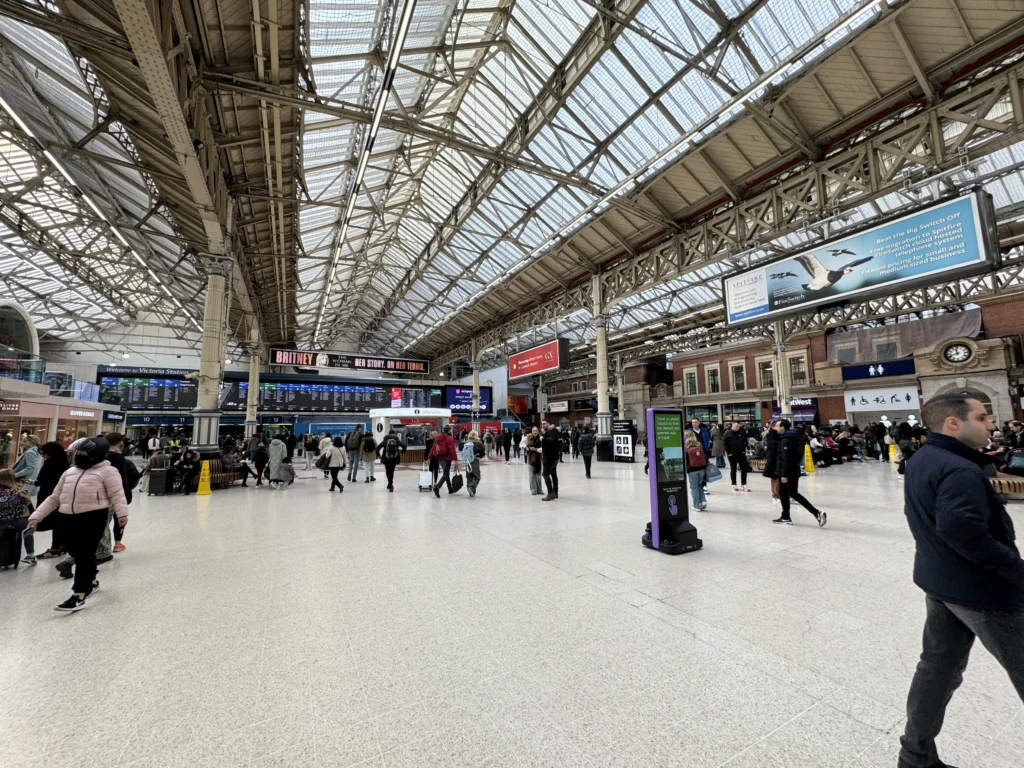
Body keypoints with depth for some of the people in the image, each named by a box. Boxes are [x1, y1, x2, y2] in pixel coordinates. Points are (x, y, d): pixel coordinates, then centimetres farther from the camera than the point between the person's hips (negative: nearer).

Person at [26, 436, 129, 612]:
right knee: (76, 553, 18)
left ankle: (79, 596, -1)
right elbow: (54, 498, 23)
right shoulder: (69, 472, 18)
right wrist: (36, 516, 15)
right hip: (70, 518, 8)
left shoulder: (107, 471, -6)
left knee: (84, 555, -6)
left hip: (94, 517, -8)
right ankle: (92, 582, 39)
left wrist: (122, 513, -28)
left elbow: (116, 494, -15)